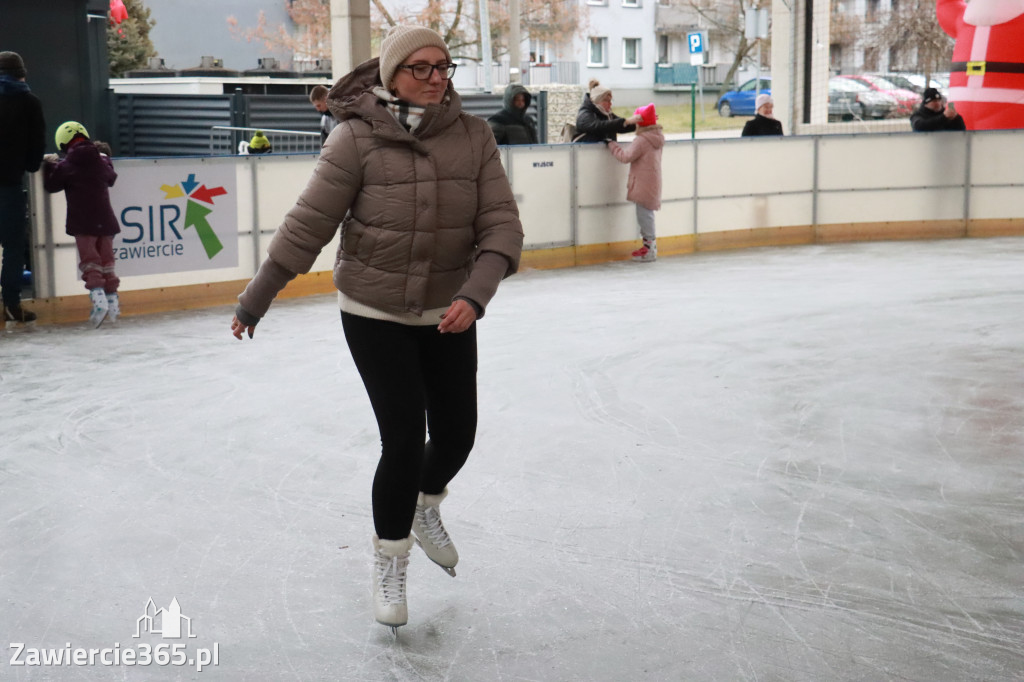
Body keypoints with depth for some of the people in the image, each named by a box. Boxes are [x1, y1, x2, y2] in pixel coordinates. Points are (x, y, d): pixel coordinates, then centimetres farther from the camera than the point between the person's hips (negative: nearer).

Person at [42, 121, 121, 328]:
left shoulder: (66, 166, -5)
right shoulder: (102, 161, 8)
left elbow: (51, 185, 2)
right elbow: (111, 177, 26)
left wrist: (50, 165, 17)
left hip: (83, 222, -4)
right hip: (105, 219, 4)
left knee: (89, 260, -3)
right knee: (106, 259, 12)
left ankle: (97, 295, -23)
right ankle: (112, 301, 12)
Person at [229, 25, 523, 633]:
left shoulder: (473, 136, -7)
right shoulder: (358, 138, -16)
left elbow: (501, 224, -11)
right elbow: (309, 225, -13)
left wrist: (474, 295, -27)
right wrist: (254, 301, -10)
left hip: (448, 314, 4)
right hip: (374, 315, -3)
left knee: (456, 435, 9)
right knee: (405, 439, -8)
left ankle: (425, 508, 45)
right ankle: (390, 563, 18)